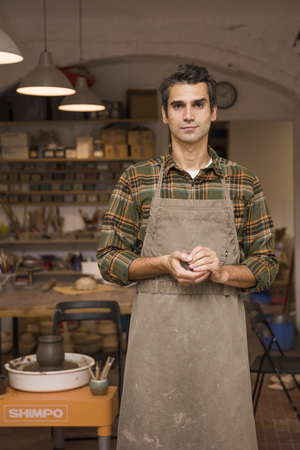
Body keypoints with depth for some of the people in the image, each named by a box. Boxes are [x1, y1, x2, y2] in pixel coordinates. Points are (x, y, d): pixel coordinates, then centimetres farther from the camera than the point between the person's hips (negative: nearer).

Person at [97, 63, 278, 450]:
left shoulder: (244, 184, 5)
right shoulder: (135, 181, 4)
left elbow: (266, 266, 7)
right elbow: (108, 259, 4)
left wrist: (220, 271, -13)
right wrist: (164, 264, -13)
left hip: (221, 332, 1)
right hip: (155, 331, 0)